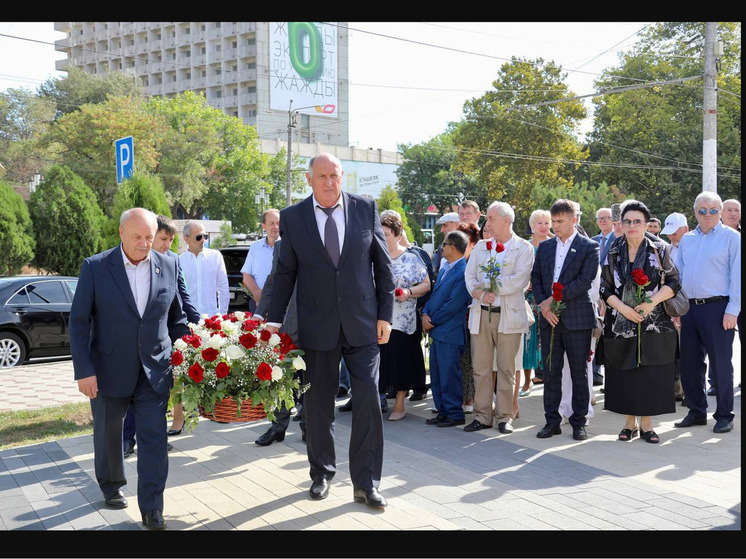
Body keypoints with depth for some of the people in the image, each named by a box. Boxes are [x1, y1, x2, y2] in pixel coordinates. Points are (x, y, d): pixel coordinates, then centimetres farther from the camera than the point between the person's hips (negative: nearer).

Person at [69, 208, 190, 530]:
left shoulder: (169, 267, -1)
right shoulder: (95, 267, -8)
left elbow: (177, 318, 8)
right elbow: (79, 321, -7)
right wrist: (84, 370, -12)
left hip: (155, 371, 1)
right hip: (109, 371, 0)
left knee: (154, 439, -2)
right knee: (108, 434, 18)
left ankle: (152, 509, 6)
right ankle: (111, 486, 42)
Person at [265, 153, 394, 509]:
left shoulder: (365, 209, 1)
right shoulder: (292, 217, 0)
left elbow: (382, 264, 4)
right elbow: (285, 272, 5)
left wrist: (385, 314, 1)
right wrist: (275, 320, 0)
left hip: (362, 322, 0)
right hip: (316, 325, 1)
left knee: (368, 400, -2)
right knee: (318, 403, 11)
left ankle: (365, 483, 9)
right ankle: (321, 473, 29)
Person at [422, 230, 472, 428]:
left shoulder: (463, 272, -15)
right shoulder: (444, 269, 15)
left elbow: (453, 304, -19)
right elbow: (434, 295, 18)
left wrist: (432, 321, -12)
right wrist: (425, 314, 0)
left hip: (450, 332, -9)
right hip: (437, 331, 9)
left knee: (449, 374, -2)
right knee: (436, 374, 14)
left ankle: (454, 413, 8)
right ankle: (443, 411, 24)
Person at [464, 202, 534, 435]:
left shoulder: (524, 248, -1)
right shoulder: (481, 246, 15)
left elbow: (519, 281, -13)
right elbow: (469, 276, 7)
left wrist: (487, 286, -10)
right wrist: (479, 293, -13)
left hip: (509, 316, -4)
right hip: (481, 314, 4)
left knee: (506, 369, 2)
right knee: (481, 368, 5)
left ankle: (504, 417, 11)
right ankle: (482, 416, 13)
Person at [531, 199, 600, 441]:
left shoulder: (589, 247, -2)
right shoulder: (544, 247, 13)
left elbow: (585, 281, -12)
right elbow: (535, 278, 10)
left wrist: (554, 299, -15)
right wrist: (544, 305, -6)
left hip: (577, 319, -4)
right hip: (550, 319, 4)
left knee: (579, 372, 3)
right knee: (551, 371, 7)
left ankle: (579, 423, 12)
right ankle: (552, 421, 15)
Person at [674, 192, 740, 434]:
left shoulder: (731, 237, -1)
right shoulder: (686, 239, 15)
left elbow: (737, 276, -6)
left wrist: (732, 311, -13)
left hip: (717, 307, -5)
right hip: (689, 308, 5)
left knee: (720, 363, 0)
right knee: (689, 363, 9)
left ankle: (724, 415, 11)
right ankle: (697, 412, 22)